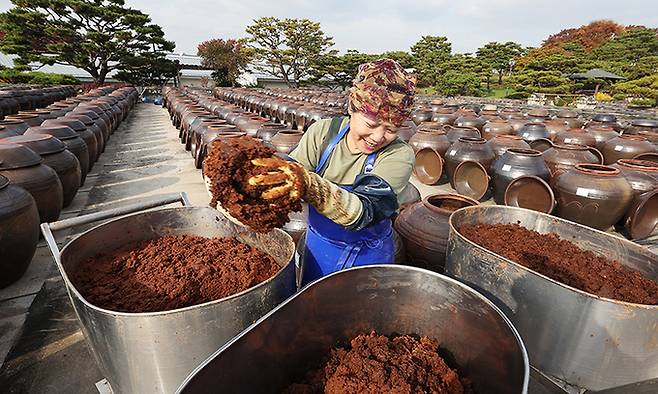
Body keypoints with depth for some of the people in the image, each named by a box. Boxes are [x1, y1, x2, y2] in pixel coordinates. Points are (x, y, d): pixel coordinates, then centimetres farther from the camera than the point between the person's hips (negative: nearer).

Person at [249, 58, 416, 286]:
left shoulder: (399, 156, -24)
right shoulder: (323, 132, -14)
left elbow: (363, 212, -37)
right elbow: (291, 178, -18)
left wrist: (310, 185, -53)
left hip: (368, 258, -2)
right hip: (318, 249, 3)